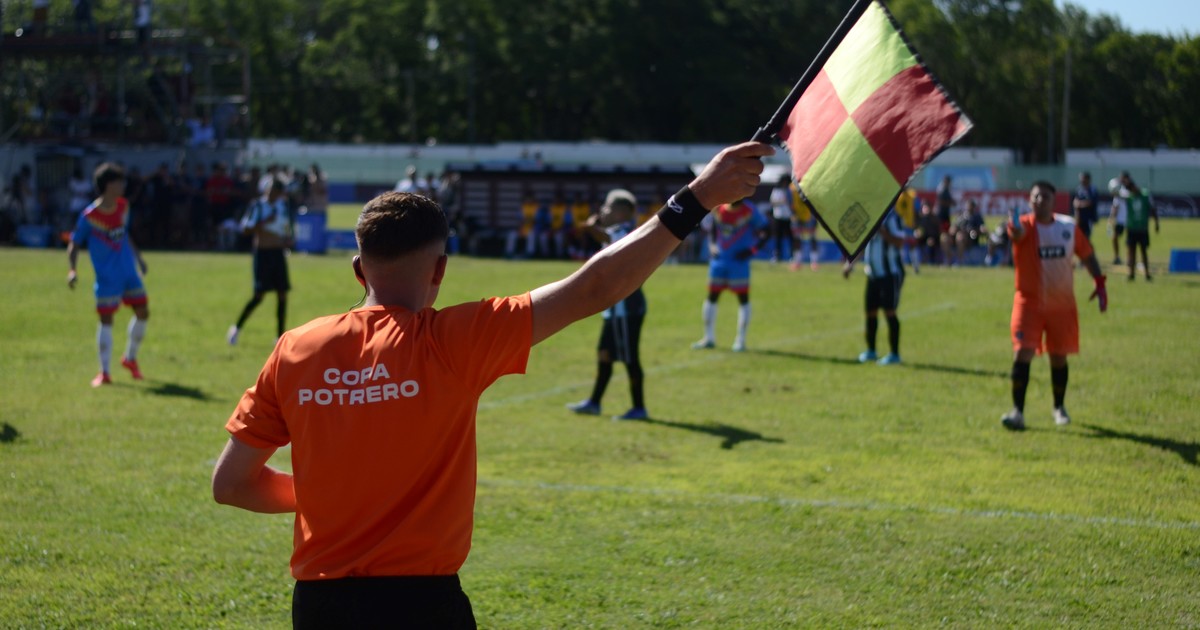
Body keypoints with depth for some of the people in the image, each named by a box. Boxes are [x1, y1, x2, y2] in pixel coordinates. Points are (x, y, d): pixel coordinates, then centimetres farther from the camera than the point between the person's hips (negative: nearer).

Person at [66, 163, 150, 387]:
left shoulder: (123, 206, 3)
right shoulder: (90, 216, -14)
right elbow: (74, 244, -8)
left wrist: (138, 257, 22)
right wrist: (72, 270, -21)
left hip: (129, 272, 6)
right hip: (106, 278, -6)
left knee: (143, 312, 5)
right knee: (106, 320, -4)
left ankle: (130, 358, 26)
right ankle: (104, 372, 5)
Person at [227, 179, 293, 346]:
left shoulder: (283, 206, 10)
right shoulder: (258, 206, -7)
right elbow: (245, 228, -13)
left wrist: (288, 239, 4)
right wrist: (265, 222, -23)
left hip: (279, 253, 5)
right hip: (263, 252, -5)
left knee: (282, 295, 1)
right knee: (259, 295, -8)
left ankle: (280, 336, 7)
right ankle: (237, 328, 9)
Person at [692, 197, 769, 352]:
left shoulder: (749, 211, -12)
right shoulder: (718, 209, -1)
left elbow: (765, 232, -6)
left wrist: (752, 250, -14)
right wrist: (712, 246, 4)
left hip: (739, 260, -4)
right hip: (719, 259, 4)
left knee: (743, 298, -1)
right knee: (712, 296, 7)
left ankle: (740, 340, 7)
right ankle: (709, 338, 19)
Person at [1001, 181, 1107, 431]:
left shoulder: (1068, 226, 1)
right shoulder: (1026, 225, -11)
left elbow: (1087, 255, 14)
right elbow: (1018, 231, -36)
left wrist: (1099, 283, 6)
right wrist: (1014, 228, -61)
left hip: (1062, 304, 3)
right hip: (1029, 302, -3)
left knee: (1059, 358, 13)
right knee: (1022, 354, -15)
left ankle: (1059, 408, 32)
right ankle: (1017, 412, -14)